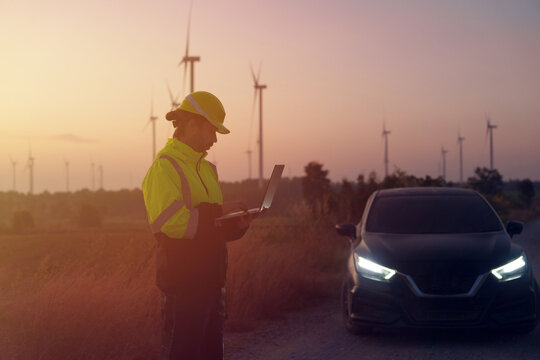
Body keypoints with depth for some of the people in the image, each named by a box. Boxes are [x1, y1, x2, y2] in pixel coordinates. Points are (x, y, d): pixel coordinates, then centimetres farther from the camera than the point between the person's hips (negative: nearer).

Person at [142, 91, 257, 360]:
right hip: (182, 283, -9)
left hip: (210, 280, 9)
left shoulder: (206, 168, 19)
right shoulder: (164, 167, -10)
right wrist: (218, 210, -16)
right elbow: (171, 221, -25)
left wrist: (237, 225, 3)